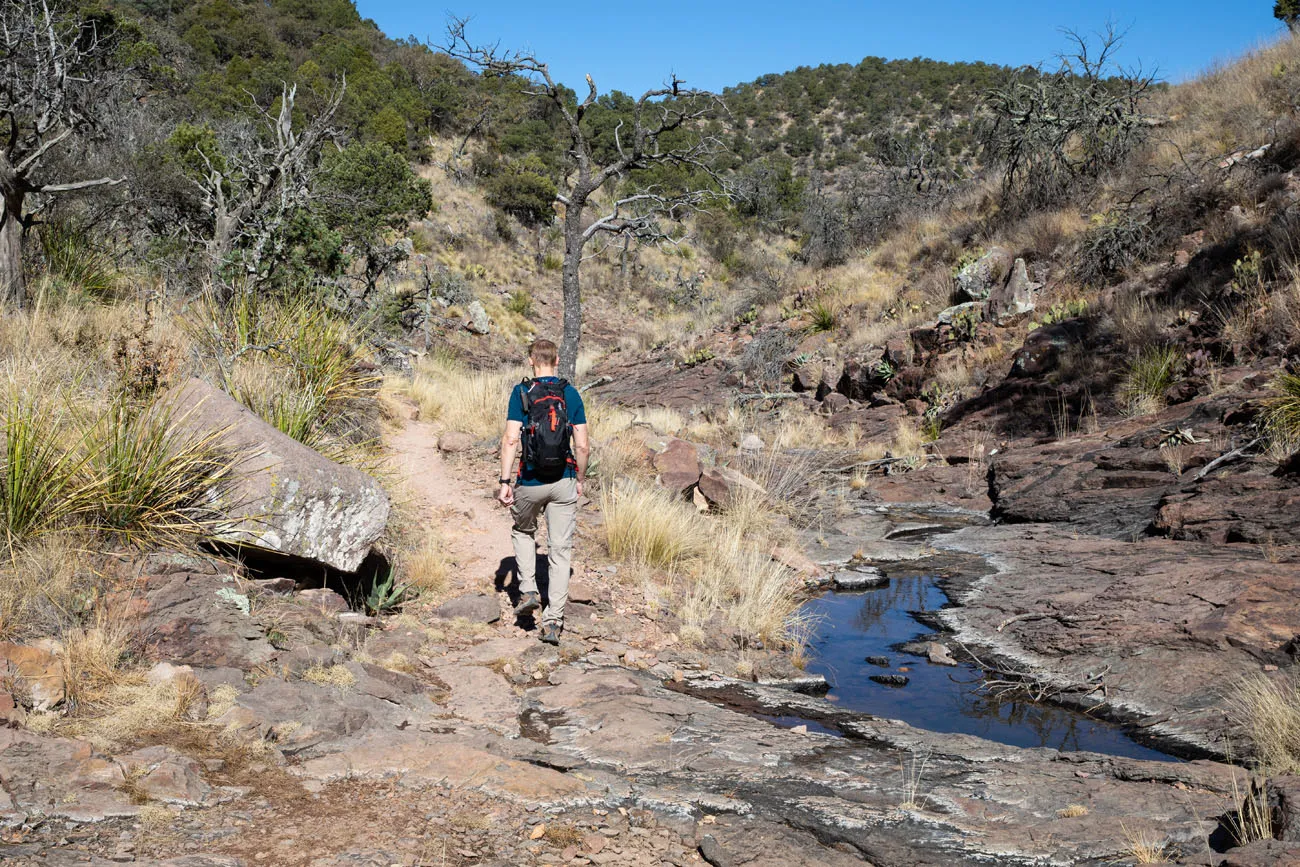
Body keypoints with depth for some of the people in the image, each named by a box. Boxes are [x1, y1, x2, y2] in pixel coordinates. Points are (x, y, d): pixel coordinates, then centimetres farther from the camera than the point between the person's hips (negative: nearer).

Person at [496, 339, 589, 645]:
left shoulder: (521, 392, -5)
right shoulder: (571, 394, 2)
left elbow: (511, 439, -13)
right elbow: (583, 446, 0)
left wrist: (505, 481, -10)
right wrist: (580, 480, 13)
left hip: (530, 482, -1)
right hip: (563, 482, 1)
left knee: (523, 532, 28)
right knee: (560, 551, 6)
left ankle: (528, 591, 16)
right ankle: (553, 622, 3)